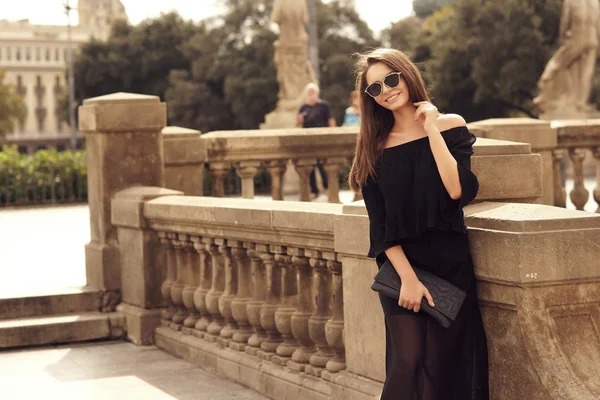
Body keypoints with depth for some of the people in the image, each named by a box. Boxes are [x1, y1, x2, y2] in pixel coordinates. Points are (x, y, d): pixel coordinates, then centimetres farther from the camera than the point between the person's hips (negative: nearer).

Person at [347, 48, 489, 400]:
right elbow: (379, 224, -2)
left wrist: (431, 130, -14)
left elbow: (459, 191, -16)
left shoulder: (450, 126, -1)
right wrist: (407, 278, -13)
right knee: (408, 363, -8)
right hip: (400, 266, 1)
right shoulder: (375, 148, 3)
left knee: (442, 365, 1)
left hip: (449, 263, 0)